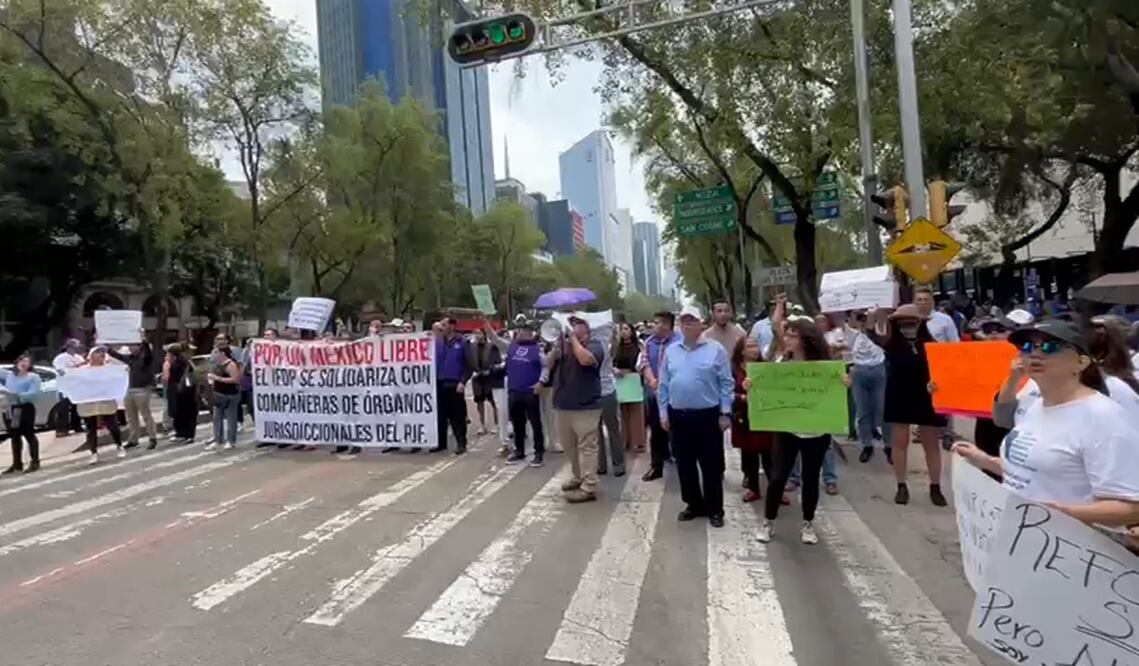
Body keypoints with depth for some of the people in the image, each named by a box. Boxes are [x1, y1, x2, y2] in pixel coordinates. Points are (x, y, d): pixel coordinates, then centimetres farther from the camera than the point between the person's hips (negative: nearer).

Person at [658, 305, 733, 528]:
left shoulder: (716, 349, -4)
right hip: (678, 416, 4)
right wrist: (663, 413, 5)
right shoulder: (670, 351, 7)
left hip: (708, 415, -4)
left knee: (711, 465, 5)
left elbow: (726, 384, -4)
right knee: (684, 464, 12)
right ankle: (694, 505, 28)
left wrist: (725, 413, -8)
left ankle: (715, 509, 18)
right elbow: (663, 385, 9)